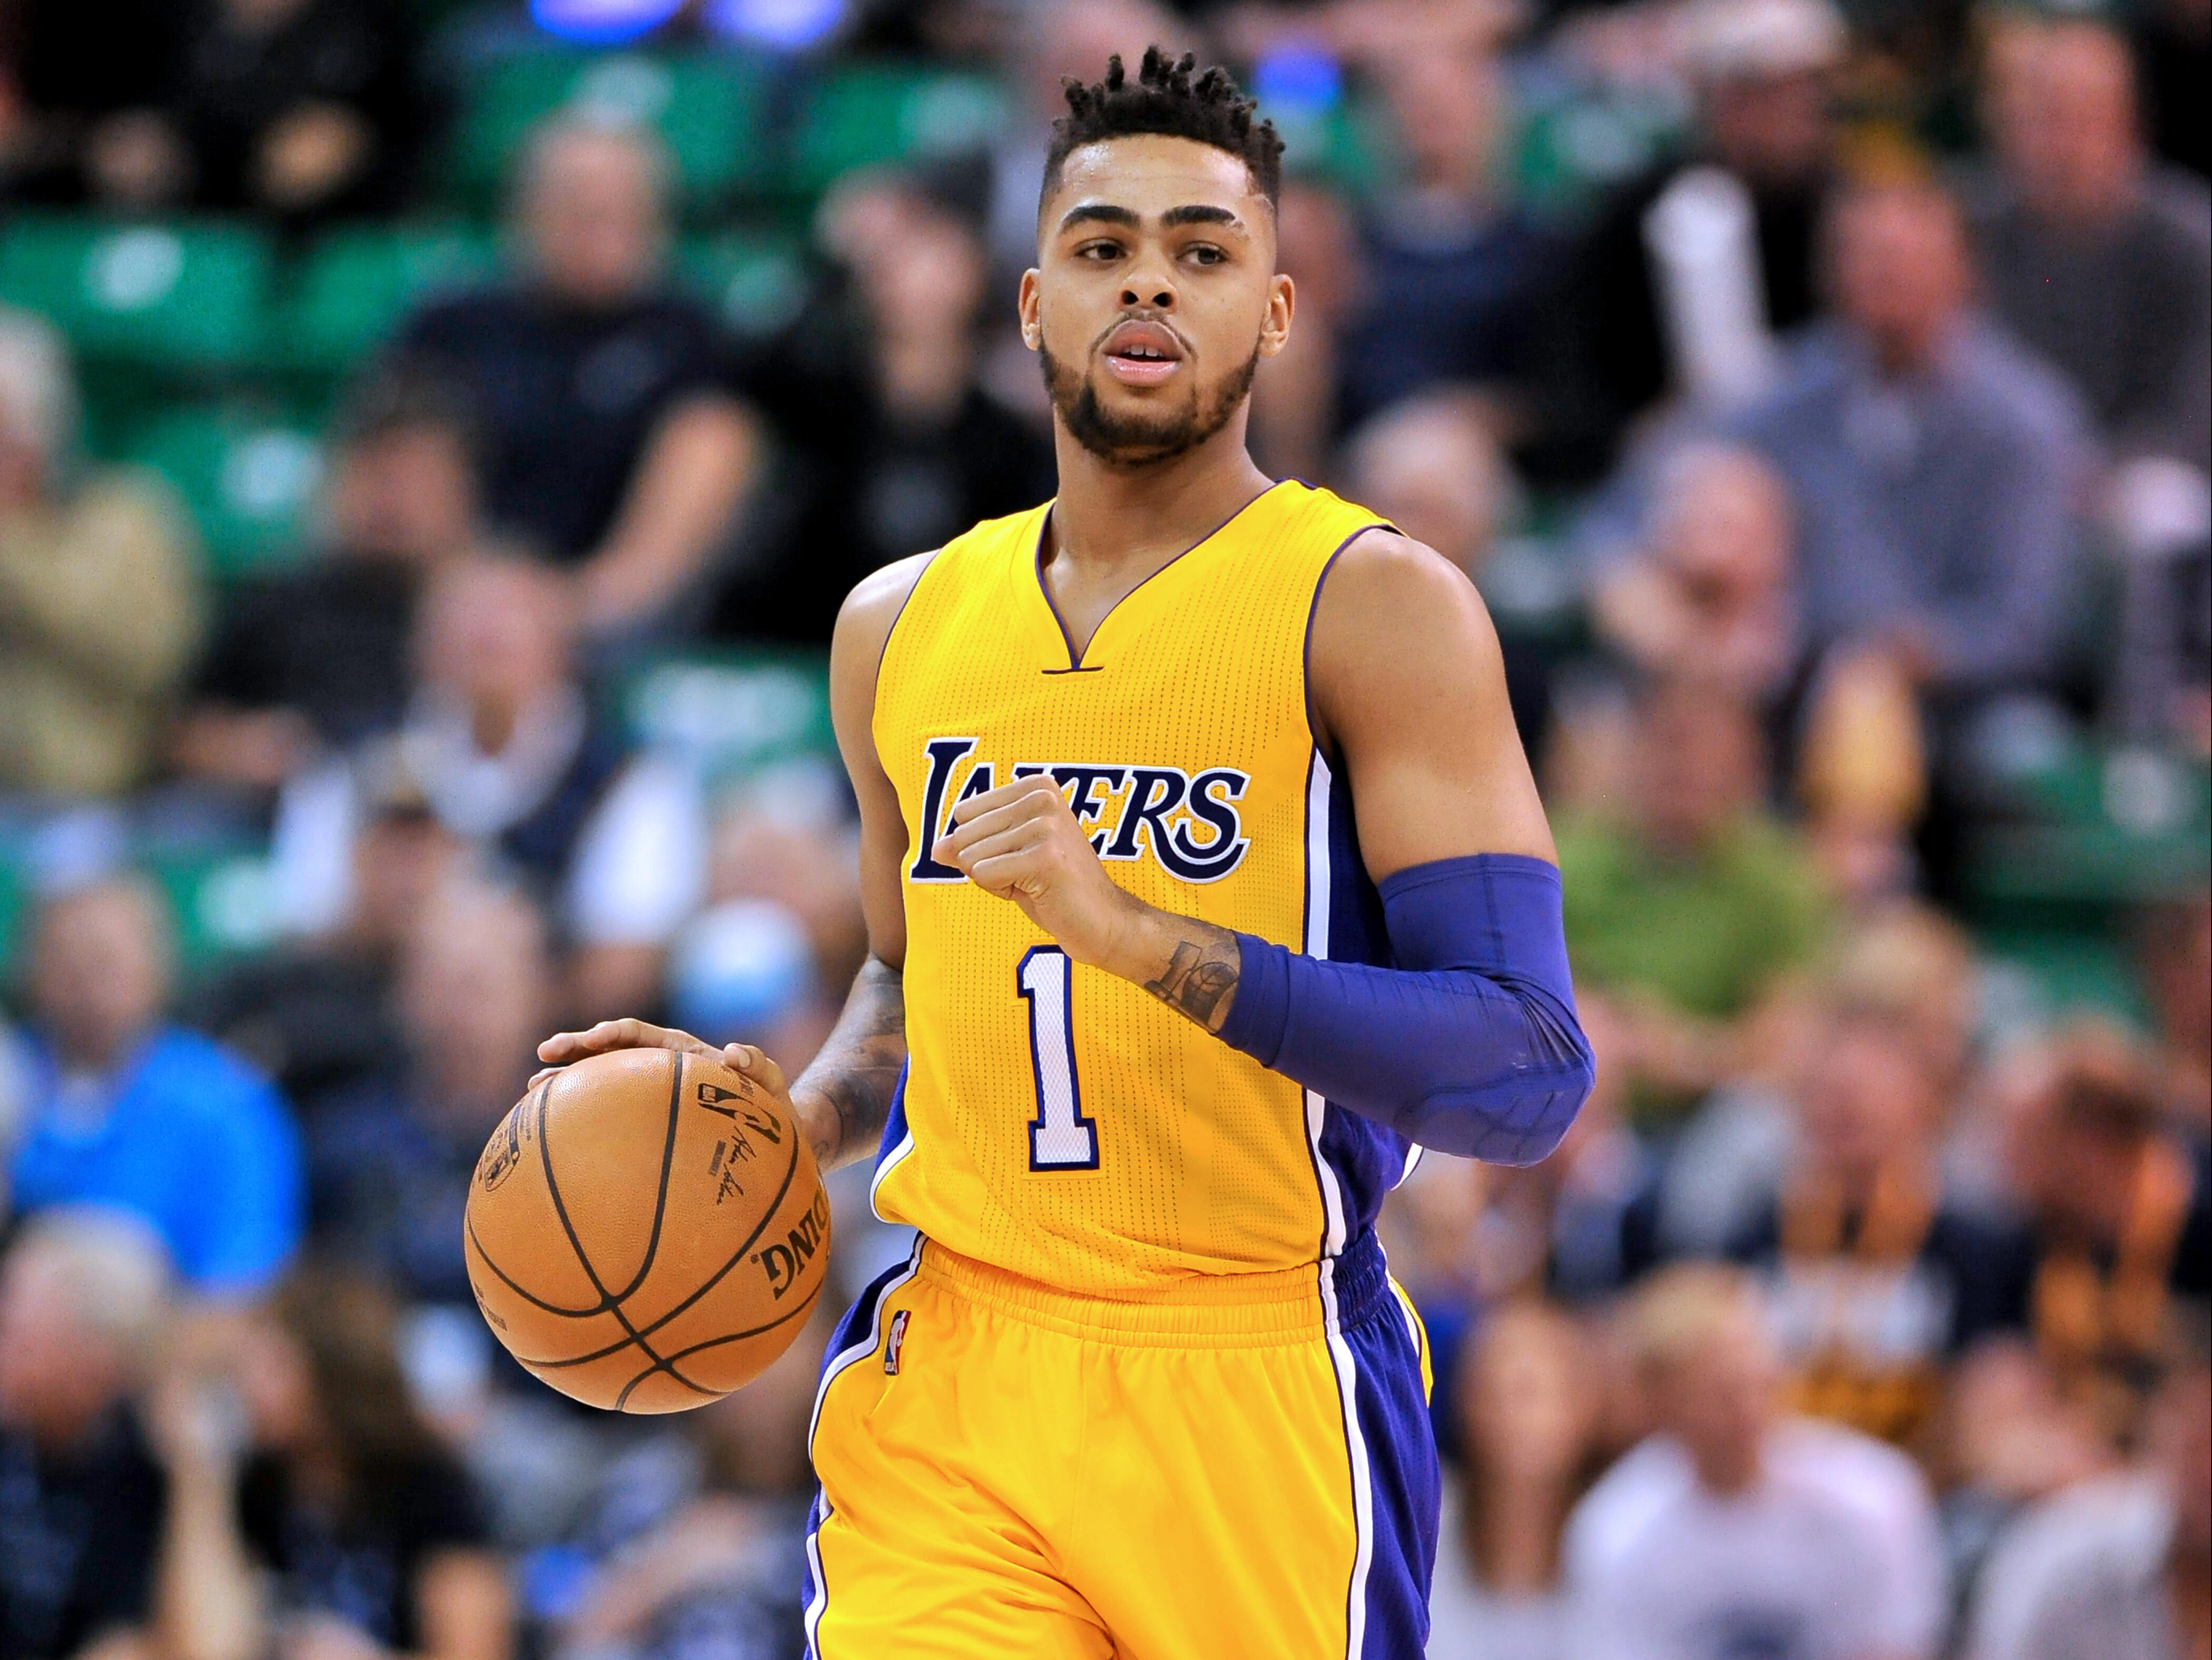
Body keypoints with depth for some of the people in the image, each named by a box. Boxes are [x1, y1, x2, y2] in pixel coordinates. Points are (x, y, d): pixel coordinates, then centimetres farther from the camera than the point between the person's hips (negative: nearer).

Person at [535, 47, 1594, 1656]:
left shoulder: (1374, 606, -5)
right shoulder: (899, 628, 12)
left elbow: (1529, 1075, -15)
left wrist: (1133, 929, -25)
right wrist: (792, 1116, 7)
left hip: (1257, 1400, -3)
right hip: (947, 1399, 3)